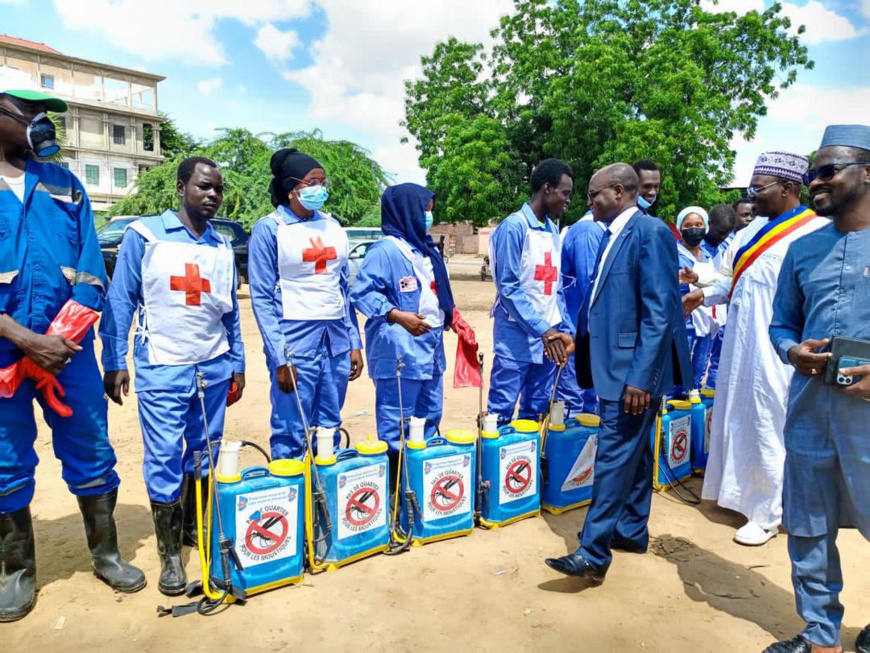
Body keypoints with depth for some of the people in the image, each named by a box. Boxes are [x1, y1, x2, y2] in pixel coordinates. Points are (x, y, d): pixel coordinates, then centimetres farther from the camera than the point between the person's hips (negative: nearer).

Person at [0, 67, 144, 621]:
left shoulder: (64, 184, 8)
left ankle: (106, 554, 26)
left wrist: (60, 340, -10)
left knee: (92, 454, 9)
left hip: (69, 348, 2)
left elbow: (91, 271, 2)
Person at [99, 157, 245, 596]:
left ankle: (194, 529, 31)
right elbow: (121, 301, -3)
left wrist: (237, 364, 12)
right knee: (164, 461, 0)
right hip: (161, 370, -4)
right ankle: (170, 554, 14)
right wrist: (114, 362, -6)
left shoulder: (224, 247, 10)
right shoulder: (143, 235, -3)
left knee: (205, 456, 12)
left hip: (214, 369, 4)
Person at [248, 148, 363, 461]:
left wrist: (355, 342, 9)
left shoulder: (332, 225, 12)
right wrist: (280, 358, -12)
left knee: (329, 431, 11)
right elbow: (262, 298, -6)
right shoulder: (269, 228, -3)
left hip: (337, 340, 5)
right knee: (291, 436, 0)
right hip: (295, 340, -5)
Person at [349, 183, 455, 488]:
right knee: (396, 423, -2)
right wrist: (398, 316, -22)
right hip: (399, 349, -9)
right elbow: (361, 293, -16)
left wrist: (449, 315, 12)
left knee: (429, 416, 17)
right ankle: (393, 482, 10)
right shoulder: (385, 250, -12)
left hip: (431, 346, 10)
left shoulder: (426, 250, 16)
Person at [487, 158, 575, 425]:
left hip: (548, 337, 7)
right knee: (500, 413, -1)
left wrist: (564, 331, 6)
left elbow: (556, 288, 15)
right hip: (517, 337, -7)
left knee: (536, 413, 13)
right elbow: (508, 288, -15)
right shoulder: (514, 226, -11)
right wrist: (543, 329, -19)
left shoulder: (553, 230, 12)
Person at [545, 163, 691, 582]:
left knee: (615, 454, -5)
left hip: (634, 367, -9)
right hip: (612, 362, 9)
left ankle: (593, 553, 2)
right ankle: (632, 530, 31)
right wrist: (579, 335, 11)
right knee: (632, 450, 18)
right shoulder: (614, 234, 13)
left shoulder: (650, 232, -14)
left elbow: (660, 311, -20)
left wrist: (641, 376, -23)